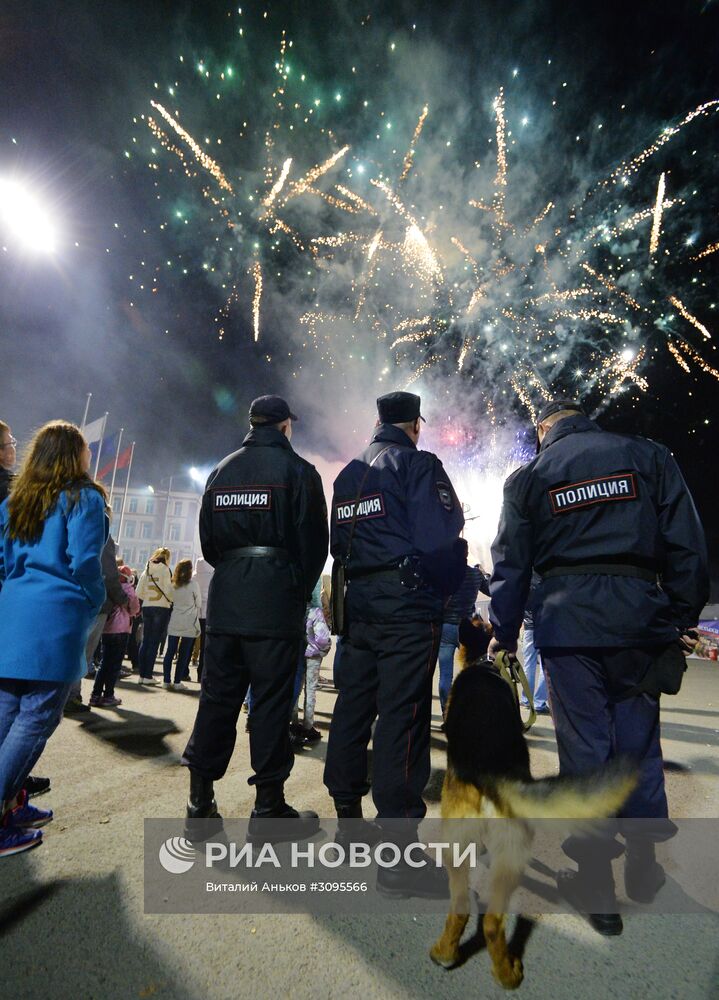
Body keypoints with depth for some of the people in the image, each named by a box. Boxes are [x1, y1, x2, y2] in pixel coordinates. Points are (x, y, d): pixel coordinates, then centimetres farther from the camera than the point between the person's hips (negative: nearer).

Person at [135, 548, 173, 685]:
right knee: (154, 642, -1)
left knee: (145, 641, 11)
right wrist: (171, 601, 4)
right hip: (161, 608, -5)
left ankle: (142, 675, 15)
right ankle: (148, 676, 1)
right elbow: (168, 590, -14)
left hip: (147, 607, 5)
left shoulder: (147, 570, 8)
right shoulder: (165, 569, -8)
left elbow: (139, 592, 7)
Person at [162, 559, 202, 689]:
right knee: (184, 653, 3)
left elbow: (172, 600, 9)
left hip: (174, 622, 4)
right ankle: (177, 682, 5)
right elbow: (198, 603, -1)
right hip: (189, 623, -4)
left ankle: (167, 680, 9)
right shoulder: (193, 584, -9)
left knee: (170, 651, 8)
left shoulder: (173, 584, 3)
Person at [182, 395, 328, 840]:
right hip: (276, 599, -5)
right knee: (272, 700, 3)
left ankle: (201, 802, 23)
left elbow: (208, 540, 14)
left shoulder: (222, 472, 13)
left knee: (217, 697, 13)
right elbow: (313, 542, -6)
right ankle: (269, 806, 14)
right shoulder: (298, 470, -3)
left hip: (225, 598, 6)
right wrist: (301, 594, 6)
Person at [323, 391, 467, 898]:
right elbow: (441, 539, -14)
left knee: (353, 706, 15)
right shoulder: (418, 463, -5)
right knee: (403, 716, -5)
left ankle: (348, 815, 31)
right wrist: (444, 590, 1)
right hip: (409, 602, -7)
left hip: (360, 602, 8)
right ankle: (398, 857, 3)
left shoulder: (348, 474, 17)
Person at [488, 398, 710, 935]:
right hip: (639, 614, 2)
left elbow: (511, 565, 6)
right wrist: (681, 618, 10)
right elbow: (687, 544, 4)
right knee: (639, 741, 16)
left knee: (584, 747, 8)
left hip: (567, 621, -1)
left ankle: (597, 885, 20)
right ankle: (643, 867, 33)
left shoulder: (528, 477, 6)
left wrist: (504, 634, 13)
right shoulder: (648, 455, 8)